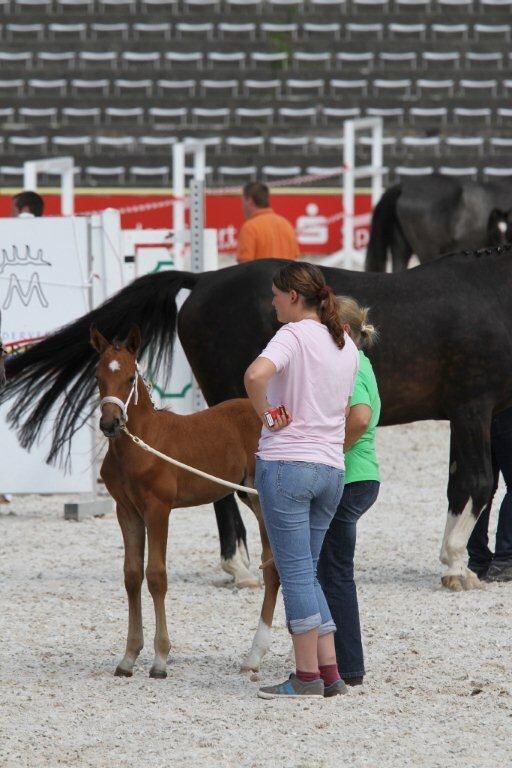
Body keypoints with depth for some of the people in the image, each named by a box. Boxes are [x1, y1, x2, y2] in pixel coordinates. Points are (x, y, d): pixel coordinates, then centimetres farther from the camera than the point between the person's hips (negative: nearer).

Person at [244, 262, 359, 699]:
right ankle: (329, 673, 12)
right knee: (306, 572, 16)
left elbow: (256, 374, -29)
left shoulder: (294, 336, -10)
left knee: (295, 571, -2)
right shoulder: (348, 347, 13)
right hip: (332, 468, 7)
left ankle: (307, 676, 0)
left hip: (286, 463, -7)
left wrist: (266, 414, -15)